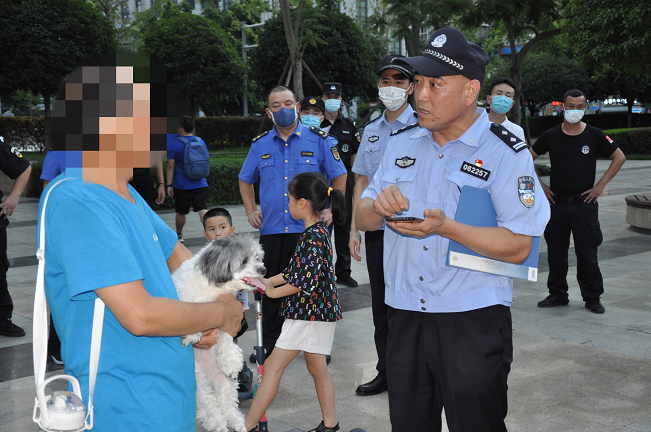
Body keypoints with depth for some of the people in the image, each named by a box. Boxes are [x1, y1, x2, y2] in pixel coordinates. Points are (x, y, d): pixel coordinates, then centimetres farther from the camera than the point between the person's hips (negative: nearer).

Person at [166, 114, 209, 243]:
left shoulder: (174, 143, -6)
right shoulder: (201, 142, 6)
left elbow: (171, 166, -8)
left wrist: (169, 185, -3)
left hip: (181, 185, -2)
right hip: (200, 184, 2)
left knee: (181, 212, 13)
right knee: (202, 209, -5)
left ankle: (179, 235, 31)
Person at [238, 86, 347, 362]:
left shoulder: (318, 139, 2)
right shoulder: (260, 144, 10)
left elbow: (339, 176, 9)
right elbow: (245, 180, 22)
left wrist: (331, 209, 0)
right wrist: (251, 212, 11)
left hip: (310, 228, -2)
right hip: (271, 229, 2)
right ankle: (270, 346, 21)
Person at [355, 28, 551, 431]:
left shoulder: (507, 153, -8)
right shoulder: (402, 142, 8)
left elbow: (518, 247, -14)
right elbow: (362, 219, 11)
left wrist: (445, 227, -25)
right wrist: (379, 206, -12)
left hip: (474, 322, -4)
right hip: (405, 317, 5)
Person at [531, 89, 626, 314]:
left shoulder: (594, 135, -1)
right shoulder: (551, 136, 1)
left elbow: (619, 157, 6)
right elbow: (528, 158, 11)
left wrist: (600, 185, -1)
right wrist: (539, 185, 4)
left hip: (584, 203, -2)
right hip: (556, 202, 2)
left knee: (587, 253, 0)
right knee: (556, 252, 9)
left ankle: (592, 297, 13)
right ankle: (557, 294, 22)